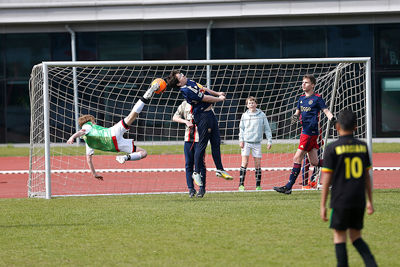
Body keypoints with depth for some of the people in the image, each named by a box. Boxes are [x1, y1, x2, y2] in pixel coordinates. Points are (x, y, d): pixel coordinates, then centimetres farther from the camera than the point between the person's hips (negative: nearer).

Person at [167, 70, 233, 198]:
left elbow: (204, 89, 24)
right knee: (202, 145, -5)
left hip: (210, 114, 10)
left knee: (216, 142, 13)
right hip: (203, 116, -10)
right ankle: (197, 173, 3)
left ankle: (220, 170, 21)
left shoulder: (190, 82, 8)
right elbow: (205, 98, -18)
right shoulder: (186, 90, -22)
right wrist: (219, 99, -3)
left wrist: (217, 93, 18)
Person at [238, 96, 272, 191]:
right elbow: (241, 128, 10)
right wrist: (241, 140, -1)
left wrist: (269, 141, 4)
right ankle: (241, 185, -7)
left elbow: (267, 129, 8)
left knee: (258, 164, 0)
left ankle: (258, 185, 8)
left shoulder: (261, 115, 4)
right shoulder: (244, 116, 6)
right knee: (244, 163, -8)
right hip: (246, 142, 0)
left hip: (257, 142, 0)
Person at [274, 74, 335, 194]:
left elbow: (326, 111, -9)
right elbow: (297, 112, 22)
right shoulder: (301, 99, 17)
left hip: (310, 132, -8)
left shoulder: (317, 98, -5)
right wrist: (295, 117, -1)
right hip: (305, 131, 8)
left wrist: (332, 118, -29)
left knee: (297, 159, -9)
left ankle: (288, 187, -8)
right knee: (314, 162, 9)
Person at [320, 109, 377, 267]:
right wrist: (370, 201, 17)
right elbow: (367, 177, 10)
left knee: (339, 235, 6)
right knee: (355, 236, 13)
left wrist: (323, 205, -2)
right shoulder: (362, 147, 5)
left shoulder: (332, 149, -7)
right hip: (359, 201, 4)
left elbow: (326, 180, -7)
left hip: (340, 201, -4)